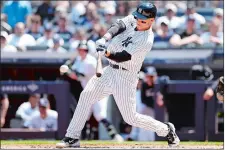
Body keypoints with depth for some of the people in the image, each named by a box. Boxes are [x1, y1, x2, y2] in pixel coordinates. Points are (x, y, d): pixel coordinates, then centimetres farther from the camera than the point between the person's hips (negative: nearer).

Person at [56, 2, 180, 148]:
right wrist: (105, 38, -35)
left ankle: (166, 130, 17)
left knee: (130, 117, -4)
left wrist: (106, 53, -46)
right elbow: (118, 26, -16)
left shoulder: (146, 40, -20)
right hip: (110, 71, 7)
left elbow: (123, 57, -28)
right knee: (86, 96, -4)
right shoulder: (132, 20, 1)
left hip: (125, 77, -7)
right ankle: (72, 138, 0)